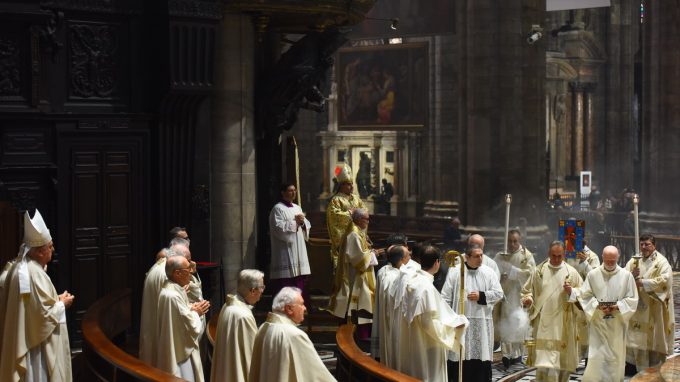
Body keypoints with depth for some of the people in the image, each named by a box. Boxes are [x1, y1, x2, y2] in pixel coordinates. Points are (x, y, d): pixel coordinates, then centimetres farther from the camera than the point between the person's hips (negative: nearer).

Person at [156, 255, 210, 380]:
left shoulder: (173, 290, 6)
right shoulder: (173, 296, -26)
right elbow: (191, 328, -22)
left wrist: (193, 310, 1)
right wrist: (195, 313, -4)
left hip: (178, 351, 10)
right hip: (180, 355, -10)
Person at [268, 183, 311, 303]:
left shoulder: (297, 208, 18)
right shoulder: (278, 209, -6)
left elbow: (308, 226, 18)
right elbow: (278, 228, -16)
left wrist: (302, 222, -4)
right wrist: (294, 222, -11)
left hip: (298, 251, 8)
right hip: (285, 252, -8)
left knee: (299, 280, 7)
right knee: (285, 283, -10)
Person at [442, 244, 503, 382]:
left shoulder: (488, 272, 3)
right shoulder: (454, 271, -2)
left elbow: (499, 293, 3)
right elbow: (446, 297, 0)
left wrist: (481, 296, -11)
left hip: (482, 323, 1)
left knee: (481, 355, 3)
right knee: (459, 355, 0)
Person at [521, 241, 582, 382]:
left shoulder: (572, 272, 5)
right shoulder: (539, 271, 6)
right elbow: (527, 290, 12)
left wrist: (571, 291, -13)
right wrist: (527, 298, -9)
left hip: (564, 324, 1)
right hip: (543, 323, -1)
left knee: (562, 360, 7)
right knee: (544, 362, -7)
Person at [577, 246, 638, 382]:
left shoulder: (626, 275, 1)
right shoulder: (593, 274, 1)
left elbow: (632, 299, 2)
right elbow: (584, 295, 2)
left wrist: (618, 306, -14)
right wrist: (597, 305, -14)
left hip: (617, 324, 1)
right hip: (598, 323, -1)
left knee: (616, 358, 6)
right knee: (597, 357, -7)